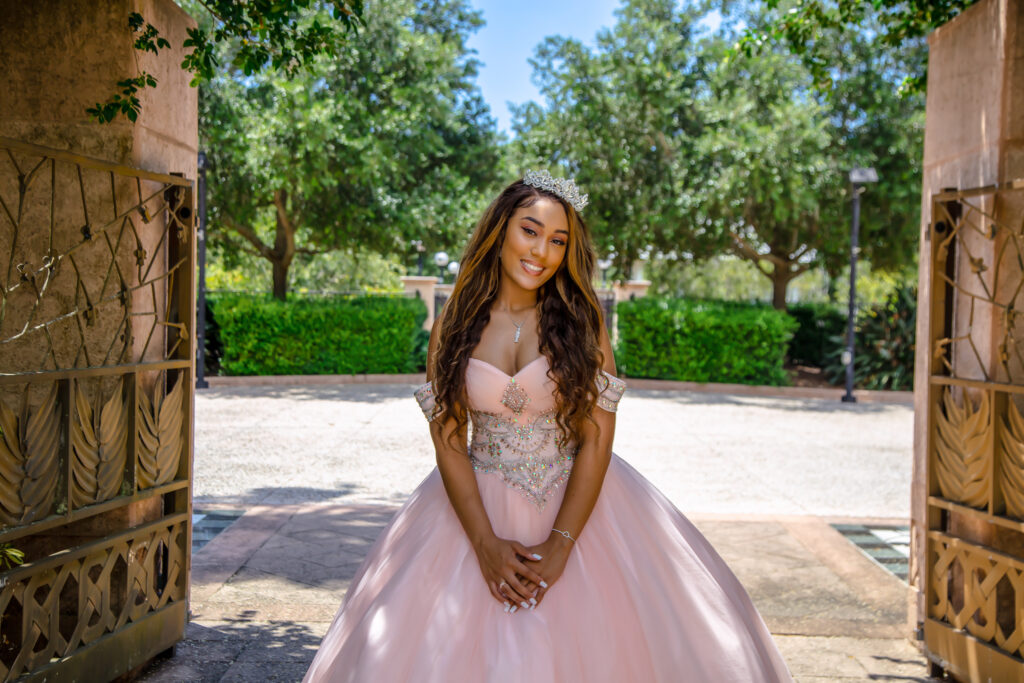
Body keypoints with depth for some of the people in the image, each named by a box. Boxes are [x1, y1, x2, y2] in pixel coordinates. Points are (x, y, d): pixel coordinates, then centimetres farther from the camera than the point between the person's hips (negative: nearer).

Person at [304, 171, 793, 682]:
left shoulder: (581, 321, -4)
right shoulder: (453, 326, -1)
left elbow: (597, 439, -9)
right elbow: (448, 443, -4)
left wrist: (559, 545, -17)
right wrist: (486, 544, -14)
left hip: (579, 505, 0)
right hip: (478, 507, 1)